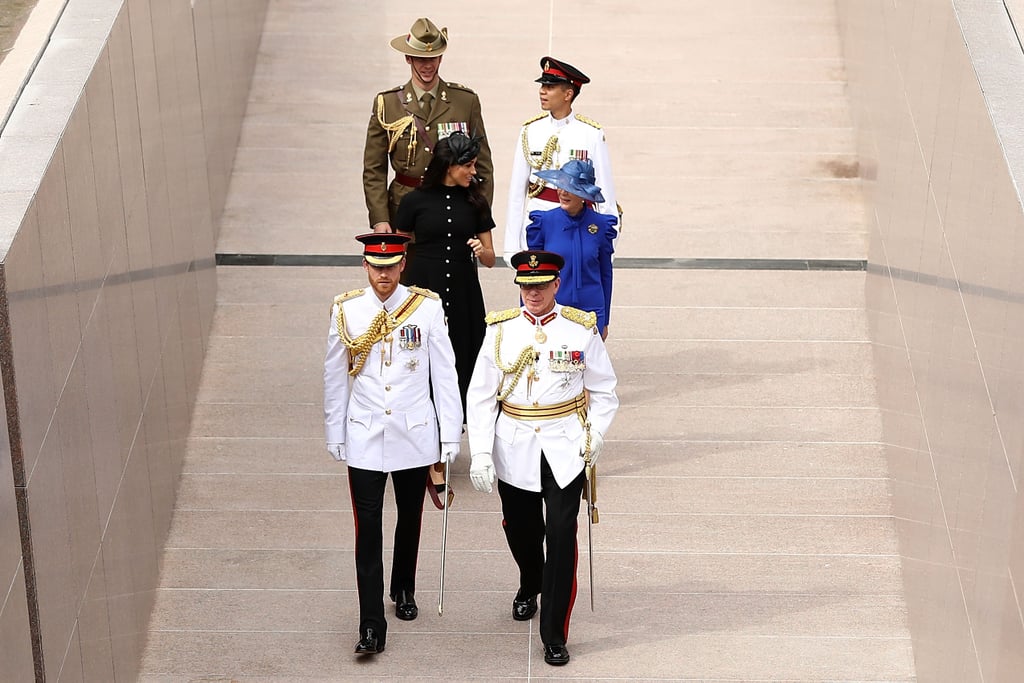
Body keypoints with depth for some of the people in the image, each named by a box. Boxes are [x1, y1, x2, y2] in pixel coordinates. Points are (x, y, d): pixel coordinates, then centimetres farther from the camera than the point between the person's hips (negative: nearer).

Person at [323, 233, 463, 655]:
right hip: (364, 437, 0)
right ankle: (371, 624, -3)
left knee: (410, 518, 16)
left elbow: (444, 374, -1)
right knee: (368, 528, -4)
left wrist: (450, 434, -2)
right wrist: (334, 435, 7)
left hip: (414, 434, 1)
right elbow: (334, 376, 5)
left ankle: (404, 590, 40)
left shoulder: (427, 308, -5)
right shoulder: (346, 311, -3)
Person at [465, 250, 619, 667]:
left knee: (562, 535, -9)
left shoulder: (581, 329, -4)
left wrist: (595, 437, -5)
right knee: (520, 529, 16)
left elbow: (604, 391, 6)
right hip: (514, 449, 2)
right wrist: (480, 453, -10)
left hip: (565, 450, -2)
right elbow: (480, 396, -2)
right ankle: (529, 587, 49)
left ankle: (555, 634, -1)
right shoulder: (500, 330, -2)